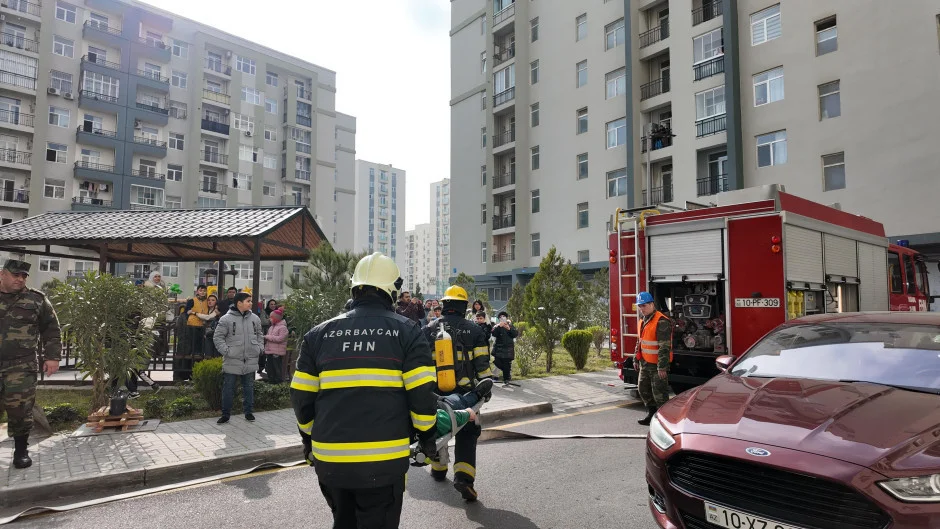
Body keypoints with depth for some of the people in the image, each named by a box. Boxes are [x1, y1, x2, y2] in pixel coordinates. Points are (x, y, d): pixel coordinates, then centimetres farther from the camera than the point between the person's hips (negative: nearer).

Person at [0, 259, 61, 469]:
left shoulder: (36, 300, 5)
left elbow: (51, 330, 6)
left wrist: (52, 356, -1)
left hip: (21, 366, -2)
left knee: (20, 409, -2)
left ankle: (21, 450, 14)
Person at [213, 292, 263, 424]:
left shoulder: (255, 318, 5)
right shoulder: (226, 319, -8)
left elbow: (259, 335, 18)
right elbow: (218, 337, -4)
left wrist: (259, 348, 6)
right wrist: (226, 351, -11)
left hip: (250, 361, 3)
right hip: (232, 361, -3)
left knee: (249, 388, 12)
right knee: (228, 389, 6)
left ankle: (249, 412, 23)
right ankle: (226, 414, 18)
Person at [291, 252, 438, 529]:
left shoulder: (319, 333, 4)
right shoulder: (406, 331, -5)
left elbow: (301, 396, 6)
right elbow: (422, 393, -9)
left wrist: (308, 438, 22)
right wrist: (426, 434, 7)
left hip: (330, 458, 4)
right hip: (383, 460, -3)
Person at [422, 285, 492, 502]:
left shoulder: (430, 329, 1)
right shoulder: (474, 330, -3)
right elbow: (482, 362, -3)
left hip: (435, 391, 2)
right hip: (465, 392, -2)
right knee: (466, 434, 5)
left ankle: (438, 469, 35)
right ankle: (463, 476, -9)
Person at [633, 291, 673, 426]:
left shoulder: (661, 322, -19)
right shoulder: (644, 321, 11)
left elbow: (665, 347, -23)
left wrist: (662, 367, -25)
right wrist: (636, 359, 19)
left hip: (657, 364, -10)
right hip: (645, 363, 10)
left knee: (659, 393, -3)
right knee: (643, 389, 18)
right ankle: (652, 414, 33)